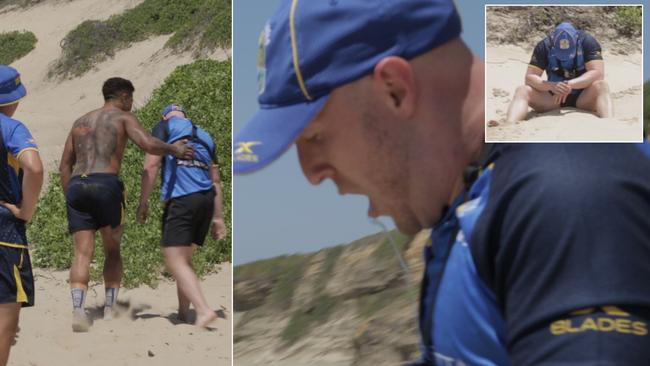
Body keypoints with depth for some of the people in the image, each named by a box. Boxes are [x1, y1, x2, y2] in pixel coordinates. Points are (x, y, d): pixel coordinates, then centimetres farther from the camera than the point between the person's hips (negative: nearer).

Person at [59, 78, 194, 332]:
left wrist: (71, 201, 22)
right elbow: (149, 145, -7)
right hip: (106, 185, -4)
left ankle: (78, 310, -24)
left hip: (76, 186, 4)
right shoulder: (124, 118, 11)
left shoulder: (80, 121, 27)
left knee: (83, 254, -4)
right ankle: (109, 311, 6)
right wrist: (174, 149, 11)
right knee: (113, 251, 13)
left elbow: (64, 166, 21)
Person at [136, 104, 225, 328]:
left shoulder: (164, 126, 7)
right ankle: (184, 313, 18)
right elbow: (216, 181, 24)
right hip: (207, 200, 7)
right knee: (185, 257, 18)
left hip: (181, 200, -7)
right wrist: (218, 217, 25)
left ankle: (203, 310, -25)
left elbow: (151, 165, -5)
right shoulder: (205, 136, 25)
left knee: (175, 260, -10)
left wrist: (143, 202, -2)